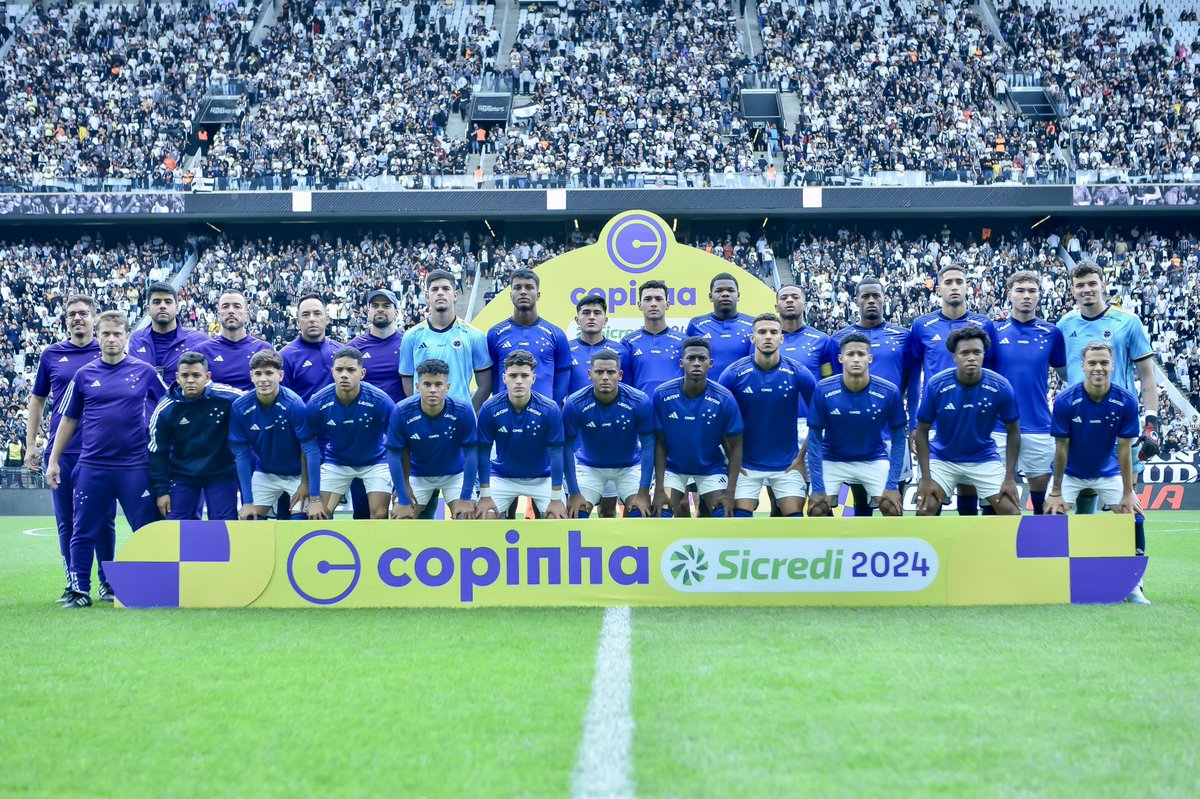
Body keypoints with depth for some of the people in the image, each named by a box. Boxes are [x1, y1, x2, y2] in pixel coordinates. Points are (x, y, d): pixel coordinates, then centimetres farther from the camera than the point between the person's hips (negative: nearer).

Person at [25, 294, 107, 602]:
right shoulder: (51, 355, 7)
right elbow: (37, 400, 14)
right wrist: (30, 444, 8)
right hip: (62, 452, 1)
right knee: (66, 522, 5)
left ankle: (108, 582, 14)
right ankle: (73, 585, 13)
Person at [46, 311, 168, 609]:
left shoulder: (144, 371, 2)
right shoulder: (84, 375, 6)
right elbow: (68, 420, 12)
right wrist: (53, 460, 9)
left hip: (134, 466, -1)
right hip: (92, 467, 1)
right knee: (86, 532, 4)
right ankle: (80, 590, 12)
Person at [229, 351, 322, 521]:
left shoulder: (294, 404, -27)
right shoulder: (240, 407, -17)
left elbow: (311, 450, -25)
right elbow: (241, 454, -11)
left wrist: (315, 498, -27)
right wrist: (247, 501, -12)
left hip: (299, 473, -3)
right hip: (265, 473, 3)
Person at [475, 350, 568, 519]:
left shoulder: (550, 409, -20)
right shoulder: (489, 409, -18)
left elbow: (556, 453, -15)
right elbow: (483, 452, -10)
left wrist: (556, 499, -15)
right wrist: (485, 497, -11)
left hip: (542, 478, -1)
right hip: (502, 477, 1)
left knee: (558, 519, -16)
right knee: (484, 517, -15)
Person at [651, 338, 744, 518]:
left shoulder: (724, 399, -19)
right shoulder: (662, 395, -19)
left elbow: (735, 447, -11)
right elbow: (659, 444, -9)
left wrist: (730, 492, -16)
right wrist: (659, 489, -14)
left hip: (711, 468, 0)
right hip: (673, 467, 0)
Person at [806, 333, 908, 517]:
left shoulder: (889, 392, -20)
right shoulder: (823, 390, -21)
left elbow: (898, 438, -8)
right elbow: (814, 438, -13)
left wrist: (892, 485, -13)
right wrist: (818, 487, -17)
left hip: (874, 459, 0)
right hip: (832, 460, 0)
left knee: (894, 509, -12)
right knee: (817, 509, -14)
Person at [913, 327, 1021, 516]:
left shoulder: (1001, 387, -19)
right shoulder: (935, 385, -21)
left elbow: (1013, 431, -5)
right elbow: (922, 431, -9)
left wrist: (1010, 478, -9)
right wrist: (926, 478, -13)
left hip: (984, 459, 1)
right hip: (942, 458, -1)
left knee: (1012, 513, -7)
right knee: (925, 511, -13)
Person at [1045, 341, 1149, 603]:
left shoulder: (1126, 401, -20)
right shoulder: (1065, 400, -24)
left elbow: (1124, 449, -14)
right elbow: (1061, 448, -18)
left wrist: (1128, 494, -13)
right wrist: (1056, 493, -15)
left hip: (1108, 472, 1)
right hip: (1070, 473, -1)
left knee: (1134, 517, -10)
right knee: (1052, 516, -16)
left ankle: (1134, 586, 3)